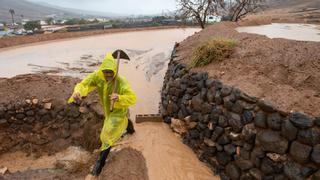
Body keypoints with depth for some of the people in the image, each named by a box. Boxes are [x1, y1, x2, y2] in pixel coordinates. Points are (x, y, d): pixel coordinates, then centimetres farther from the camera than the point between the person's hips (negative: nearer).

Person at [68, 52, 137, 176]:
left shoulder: (121, 82, -37)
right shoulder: (97, 76, -26)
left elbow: (133, 98, -39)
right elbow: (83, 84, -34)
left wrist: (119, 97, -59)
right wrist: (77, 92, -58)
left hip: (119, 109, -6)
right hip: (107, 108, 6)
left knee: (108, 134, -11)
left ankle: (100, 162, 5)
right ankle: (128, 125, 74)